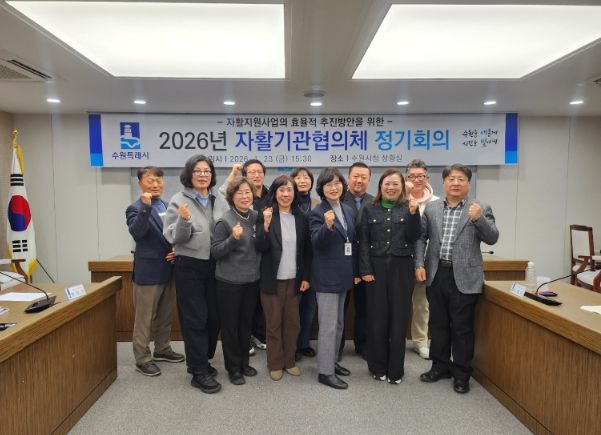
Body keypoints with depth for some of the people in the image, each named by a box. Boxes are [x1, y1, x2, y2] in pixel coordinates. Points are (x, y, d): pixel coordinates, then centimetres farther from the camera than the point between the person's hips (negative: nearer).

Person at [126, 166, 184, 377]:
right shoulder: (136, 208, -10)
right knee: (144, 318, 5)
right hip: (148, 271, -6)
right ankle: (142, 359, 18)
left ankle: (162, 349, 34)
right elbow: (137, 233, -28)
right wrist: (145, 206, -35)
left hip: (168, 269, 6)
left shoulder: (167, 206, 9)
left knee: (165, 315, 19)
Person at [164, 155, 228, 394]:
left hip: (214, 265, 5)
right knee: (195, 319, 2)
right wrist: (183, 220, -27)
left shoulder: (219, 201, 6)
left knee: (214, 316, 12)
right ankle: (199, 372, 13)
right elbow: (173, 237, -10)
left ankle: (200, 361, 33)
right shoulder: (179, 200, -6)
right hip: (189, 267, -5)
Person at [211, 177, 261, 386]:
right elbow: (215, 252, -13)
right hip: (229, 281, -5)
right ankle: (233, 368, 23)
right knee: (230, 324, 8)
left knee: (246, 322, 17)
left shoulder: (257, 217, 2)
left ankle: (244, 362, 33)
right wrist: (233, 238, -28)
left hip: (252, 279, 5)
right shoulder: (225, 221, -13)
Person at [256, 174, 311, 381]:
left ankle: (289, 361, 29)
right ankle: (275, 364, 24)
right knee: (274, 323, 9)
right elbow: (261, 247, -13)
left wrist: (306, 277, 3)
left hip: (294, 279, 3)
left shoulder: (301, 217, 4)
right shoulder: (266, 215, -6)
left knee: (292, 322, 12)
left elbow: (307, 250, 8)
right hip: (272, 279, -3)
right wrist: (266, 225, -27)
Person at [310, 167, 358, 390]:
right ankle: (325, 371, 10)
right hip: (327, 276, -7)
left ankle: (332, 362, 32)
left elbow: (353, 242, 14)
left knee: (338, 323, 18)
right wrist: (327, 226, -39)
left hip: (343, 274, 8)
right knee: (328, 325, -2)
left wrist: (356, 270, 13)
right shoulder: (317, 212, -12)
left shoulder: (348, 210, 9)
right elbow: (316, 243, -21)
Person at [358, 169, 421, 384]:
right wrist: (365, 269, -6)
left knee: (399, 318, 5)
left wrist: (413, 214, -17)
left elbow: (414, 237, -4)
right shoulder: (369, 209, 5)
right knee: (376, 318, 5)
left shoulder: (408, 207, 5)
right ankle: (378, 366, 21)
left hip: (402, 268, 0)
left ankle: (395, 369, 19)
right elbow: (363, 242, 2)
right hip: (376, 267, 0)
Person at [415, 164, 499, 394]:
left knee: (462, 327, 6)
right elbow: (421, 237, 7)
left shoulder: (480, 209, -1)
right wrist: (419, 265, -3)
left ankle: (461, 373, 22)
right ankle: (440, 366, 31)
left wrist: (479, 219, -25)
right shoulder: (431, 207, 6)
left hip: (464, 277, -3)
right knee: (438, 323, 14)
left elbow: (492, 238, -9)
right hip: (436, 274, 3)